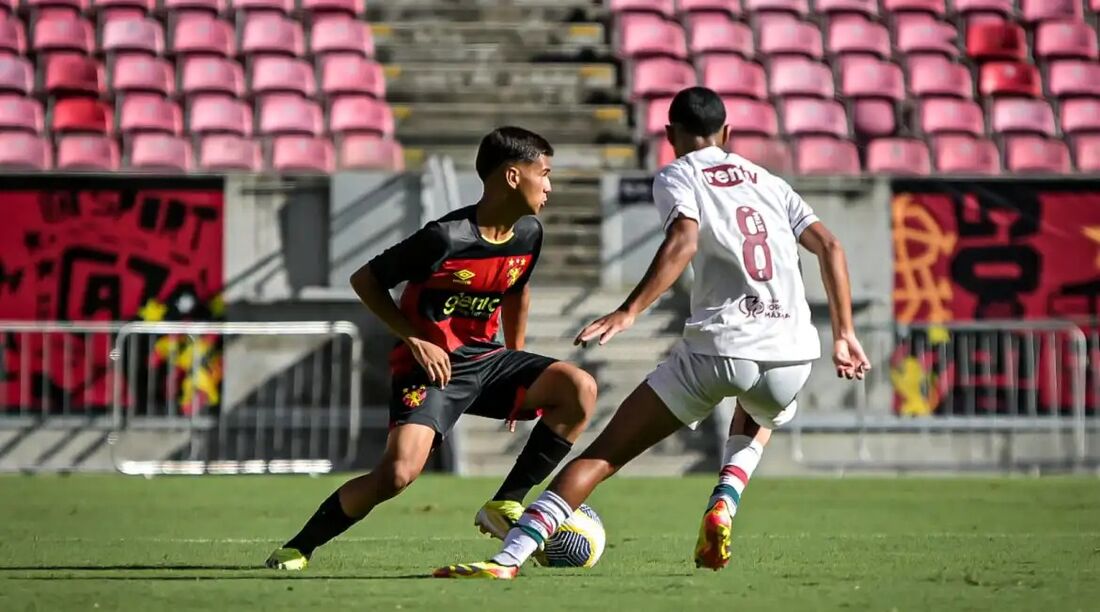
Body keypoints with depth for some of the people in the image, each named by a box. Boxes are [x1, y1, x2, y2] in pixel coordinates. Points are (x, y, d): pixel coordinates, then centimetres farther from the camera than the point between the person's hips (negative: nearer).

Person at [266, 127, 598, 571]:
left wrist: (519, 378, 21)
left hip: (483, 357, 7)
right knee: (398, 472, -26)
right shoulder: (447, 237, -21)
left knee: (580, 389, -15)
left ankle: (506, 506, -7)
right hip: (431, 363, -6)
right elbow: (364, 280, -10)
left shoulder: (529, 234, 0)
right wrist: (416, 341, -16)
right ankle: (300, 547, -5)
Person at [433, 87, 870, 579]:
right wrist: (844, 334, 19)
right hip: (792, 354, 4)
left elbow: (685, 240, -12)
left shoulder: (677, 177, 9)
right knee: (759, 423, 39)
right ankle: (723, 505, 11)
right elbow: (829, 247, 16)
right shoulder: (768, 182, 24)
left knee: (606, 452, -2)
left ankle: (508, 558, -14)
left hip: (718, 348, -4)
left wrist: (629, 312, -19)